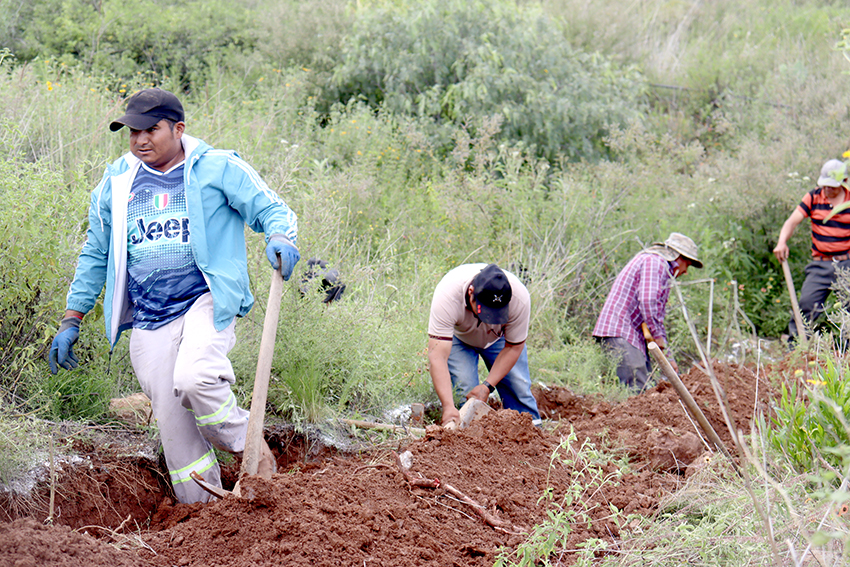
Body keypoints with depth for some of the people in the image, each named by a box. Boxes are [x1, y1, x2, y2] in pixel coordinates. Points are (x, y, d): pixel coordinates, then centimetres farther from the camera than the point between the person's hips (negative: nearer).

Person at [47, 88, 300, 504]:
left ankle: (250, 445, -5)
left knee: (193, 380, -30)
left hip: (207, 302, -4)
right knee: (175, 429, -1)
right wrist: (71, 321, 19)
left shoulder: (217, 168, 1)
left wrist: (279, 238, -24)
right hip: (148, 321, 4)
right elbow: (95, 255, 22)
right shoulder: (115, 184, 13)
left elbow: (271, 209, 0)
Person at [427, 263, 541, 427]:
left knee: (519, 387, -8)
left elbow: (513, 347, -20)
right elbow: (437, 356, -45)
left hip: (499, 338, 2)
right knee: (465, 388, -19)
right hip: (457, 336, -1)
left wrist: (487, 385, -28)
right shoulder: (447, 296, -43)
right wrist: (448, 407, -54)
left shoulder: (520, 299, -37)